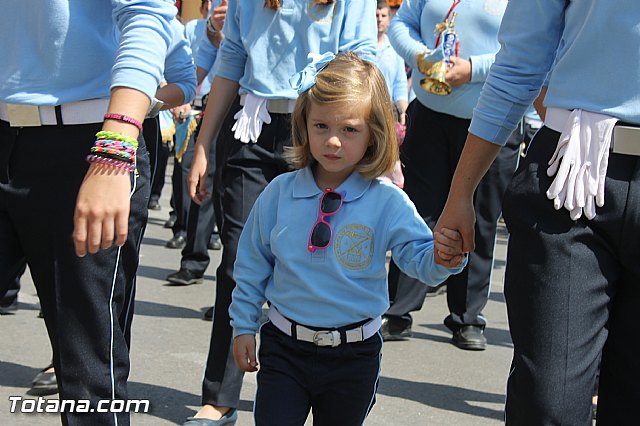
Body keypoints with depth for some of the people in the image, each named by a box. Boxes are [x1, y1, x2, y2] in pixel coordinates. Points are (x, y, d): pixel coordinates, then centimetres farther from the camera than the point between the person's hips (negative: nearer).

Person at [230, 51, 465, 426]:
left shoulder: (388, 202, -9)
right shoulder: (279, 193, -4)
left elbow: (419, 259, -14)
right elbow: (253, 265, 5)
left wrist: (441, 255, -36)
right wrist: (244, 326, 6)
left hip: (354, 355, 0)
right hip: (285, 346, 1)